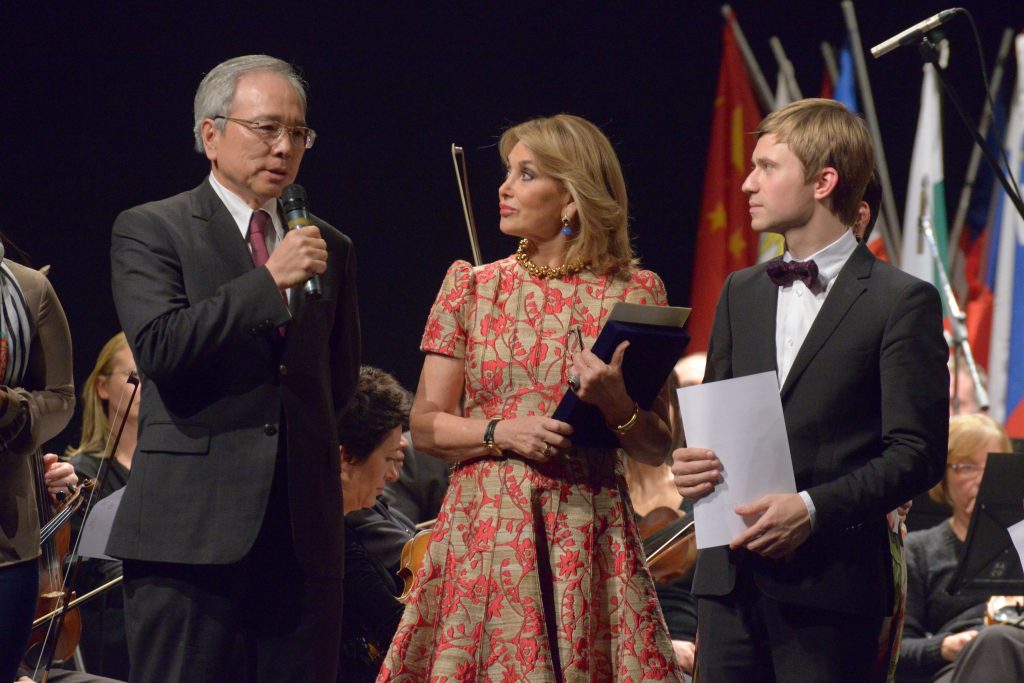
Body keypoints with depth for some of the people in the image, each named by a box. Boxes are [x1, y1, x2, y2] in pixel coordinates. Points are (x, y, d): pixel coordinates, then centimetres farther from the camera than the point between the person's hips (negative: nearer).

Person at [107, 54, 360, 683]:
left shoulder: (330, 248, 18)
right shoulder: (150, 230, 3)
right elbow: (159, 347, -13)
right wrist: (269, 281, -14)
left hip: (303, 530, 4)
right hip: (192, 529, -4)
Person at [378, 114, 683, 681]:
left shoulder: (634, 292, 3)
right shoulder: (472, 287, 8)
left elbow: (658, 448, 4)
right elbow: (425, 426, 7)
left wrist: (614, 405, -16)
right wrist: (502, 432, -11)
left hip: (591, 538, -1)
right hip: (485, 531, 1)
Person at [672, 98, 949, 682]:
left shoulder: (902, 301, -3)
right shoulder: (741, 294, 18)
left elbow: (918, 453, -9)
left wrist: (814, 509, -19)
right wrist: (693, 463, 0)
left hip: (831, 583, -6)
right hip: (731, 577, 6)